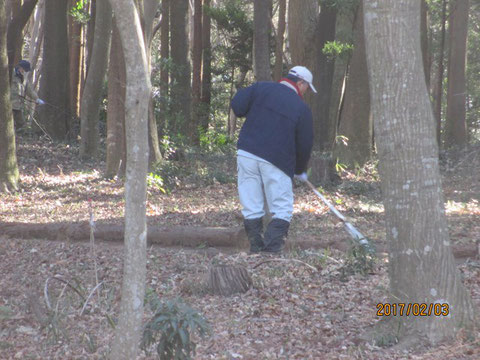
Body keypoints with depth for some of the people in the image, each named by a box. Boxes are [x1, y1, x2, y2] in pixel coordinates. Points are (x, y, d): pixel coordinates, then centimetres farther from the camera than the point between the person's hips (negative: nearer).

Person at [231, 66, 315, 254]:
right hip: (276, 161, -3)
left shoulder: (261, 88, 7)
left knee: (251, 208, 8)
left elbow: (237, 105, -2)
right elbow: (304, 145, 5)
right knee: (282, 210, 4)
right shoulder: (302, 108, 2)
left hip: (246, 153, 3)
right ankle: (272, 248, -9)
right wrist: (300, 171, 21)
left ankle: (256, 249, 10)